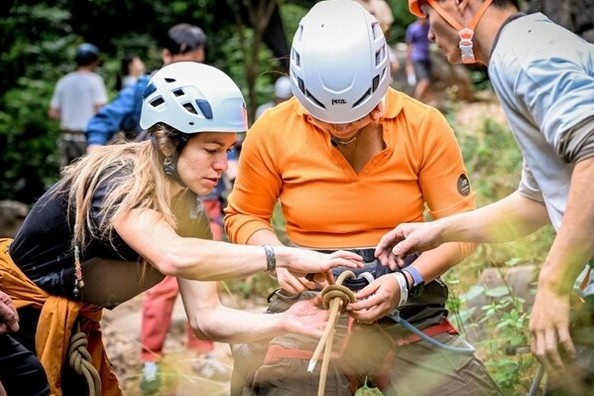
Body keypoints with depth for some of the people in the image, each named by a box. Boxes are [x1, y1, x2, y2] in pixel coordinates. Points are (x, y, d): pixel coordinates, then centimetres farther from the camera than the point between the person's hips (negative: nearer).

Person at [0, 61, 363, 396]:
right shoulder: (115, 179, -27)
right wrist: (284, 257, -43)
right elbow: (173, 256, -44)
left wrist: (284, 322, -25)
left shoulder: (188, 215, -3)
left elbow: (206, 319, -9)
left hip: (73, 328, 7)